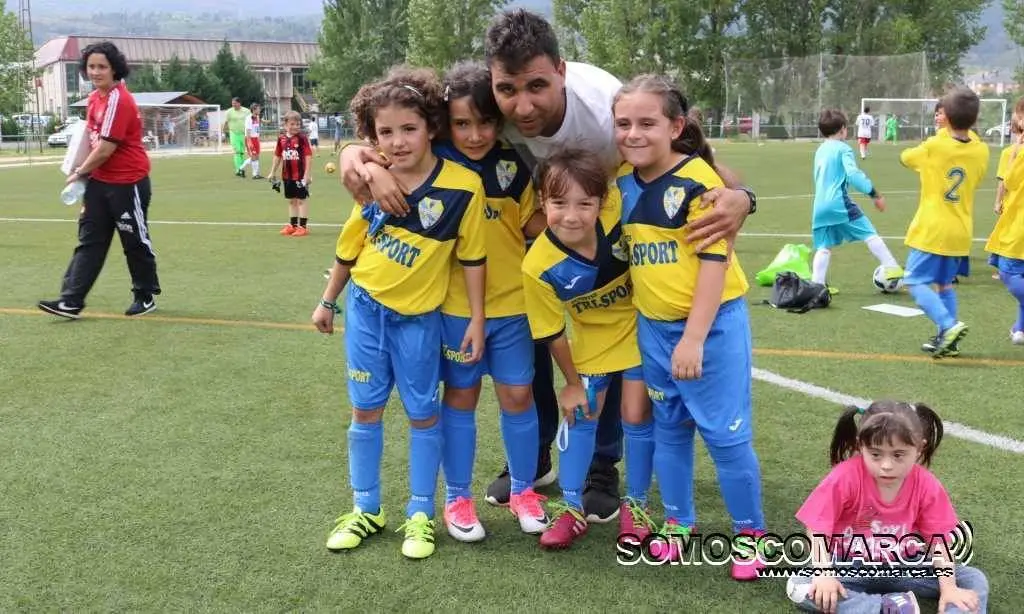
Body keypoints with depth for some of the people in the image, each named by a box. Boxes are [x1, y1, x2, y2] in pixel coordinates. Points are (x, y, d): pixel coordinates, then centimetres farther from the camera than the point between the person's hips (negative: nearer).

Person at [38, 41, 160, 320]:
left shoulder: (118, 100, -19)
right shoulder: (94, 98, 9)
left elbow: (105, 150, -20)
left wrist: (79, 173, -6)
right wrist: (82, 171, 7)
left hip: (127, 184, -8)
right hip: (99, 181, 8)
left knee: (136, 242, 6)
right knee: (89, 240, 4)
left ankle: (146, 296, 22)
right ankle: (71, 302, 2)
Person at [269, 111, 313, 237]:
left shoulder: (302, 138, -11)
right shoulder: (282, 139, 4)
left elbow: (308, 156, -12)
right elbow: (277, 156, 13)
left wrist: (307, 174, -16)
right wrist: (273, 172, 15)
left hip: (300, 176, -6)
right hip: (287, 176, 6)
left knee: (302, 200, 2)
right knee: (291, 200, 15)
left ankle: (303, 226, 8)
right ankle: (293, 225, 25)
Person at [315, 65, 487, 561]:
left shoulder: (463, 186, -17)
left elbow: (472, 257, -9)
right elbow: (351, 245, 7)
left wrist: (476, 321, -7)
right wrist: (328, 302, 14)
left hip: (418, 315, -3)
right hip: (365, 306, 3)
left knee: (422, 413, 8)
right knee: (365, 410, 11)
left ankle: (421, 514, 22)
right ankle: (366, 510, 25)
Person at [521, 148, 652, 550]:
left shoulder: (618, 217, -33)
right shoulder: (539, 266, -29)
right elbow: (552, 333, -14)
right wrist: (572, 381, -3)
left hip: (639, 329, 0)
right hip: (590, 340, 1)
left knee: (636, 416, 3)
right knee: (580, 416, 7)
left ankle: (635, 505, 22)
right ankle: (571, 508, 23)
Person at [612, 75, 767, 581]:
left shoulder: (698, 181, -16)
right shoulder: (622, 182, 2)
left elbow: (715, 262, -17)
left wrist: (694, 339, -20)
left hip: (712, 323, -6)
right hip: (653, 326, 6)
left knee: (725, 431, 1)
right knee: (668, 427, 15)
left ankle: (750, 532, 18)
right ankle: (679, 524, 31)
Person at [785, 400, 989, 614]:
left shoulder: (927, 486, -12)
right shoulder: (846, 477, -21)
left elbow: (938, 540, -8)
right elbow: (818, 529, -18)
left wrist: (949, 589, -20)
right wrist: (824, 575, -30)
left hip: (904, 567, 2)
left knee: (976, 580, -12)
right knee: (798, 586, -30)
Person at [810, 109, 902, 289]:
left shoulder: (820, 150, 18)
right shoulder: (843, 149, -3)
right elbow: (853, 175, -17)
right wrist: (875, 194, -15)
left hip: (819, 206, 7)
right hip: (839, 204, -7)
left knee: (824, 247, 9)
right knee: (870, 234, -1)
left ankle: (816, 284, 2)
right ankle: (891, 268, -3)